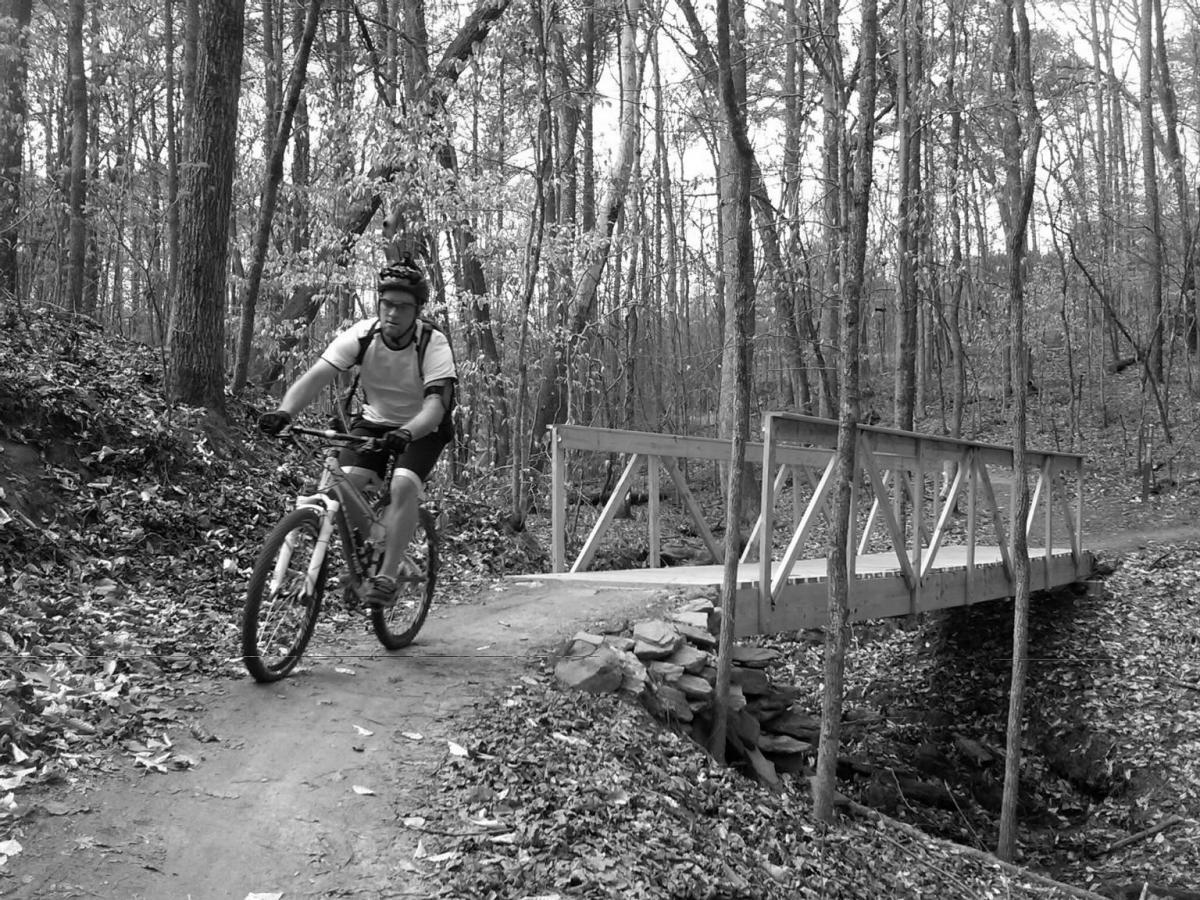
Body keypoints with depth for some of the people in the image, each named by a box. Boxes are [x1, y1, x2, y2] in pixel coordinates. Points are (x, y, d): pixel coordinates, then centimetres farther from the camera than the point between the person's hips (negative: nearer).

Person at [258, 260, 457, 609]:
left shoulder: (434, 344, -24)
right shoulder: (361, 335, -17)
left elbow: (436, 404, -36)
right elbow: (315, 377, -27)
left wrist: (405, 433, -56)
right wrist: (284, 413, -45)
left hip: (421, 429, -3)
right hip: (373, 422, 3)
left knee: (403, 486, -29)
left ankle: (386, 577, -21)